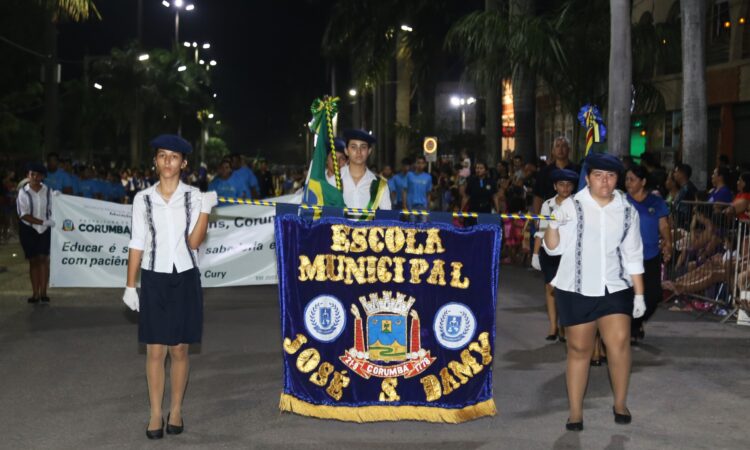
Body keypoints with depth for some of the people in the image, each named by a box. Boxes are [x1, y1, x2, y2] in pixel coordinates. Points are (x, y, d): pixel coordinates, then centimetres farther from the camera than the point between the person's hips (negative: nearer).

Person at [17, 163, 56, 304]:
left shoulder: (48, 191, -1)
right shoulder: (23, 192, -6)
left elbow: (50, 210, 7)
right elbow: (24, 215, -11)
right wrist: (43, 222, -18)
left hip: (45, 229, 0)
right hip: (28, 229, 0)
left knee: (44, 258, -8)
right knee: (33, 260, 3)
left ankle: (43, 292, -6)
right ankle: (35, 293, 7)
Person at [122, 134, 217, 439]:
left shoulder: (193, 196, -3)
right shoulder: (143, 199, 0)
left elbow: (194, 242, -11)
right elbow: (137, 245, 3)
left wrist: (206, 210, -21)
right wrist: (130, 285, 2)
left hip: (185, 279, 0)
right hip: (154, 279, 0)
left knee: (179, 349, 7)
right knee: (155, 351, 2)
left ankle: (176, 410, 20)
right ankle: (156, 414, 12)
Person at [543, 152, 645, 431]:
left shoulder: (627, 211, 6)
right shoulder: (571, 206, -2)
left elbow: (633, 255, 9)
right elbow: (554, 248, -4)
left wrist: (639, 293, 5)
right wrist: (553, 225, -24)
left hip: (615, 288, 2)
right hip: (576, 290, -1)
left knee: (619, 342, -13)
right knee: (579, 349, 4)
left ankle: (620, 403, 7)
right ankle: (575, 411, 14)